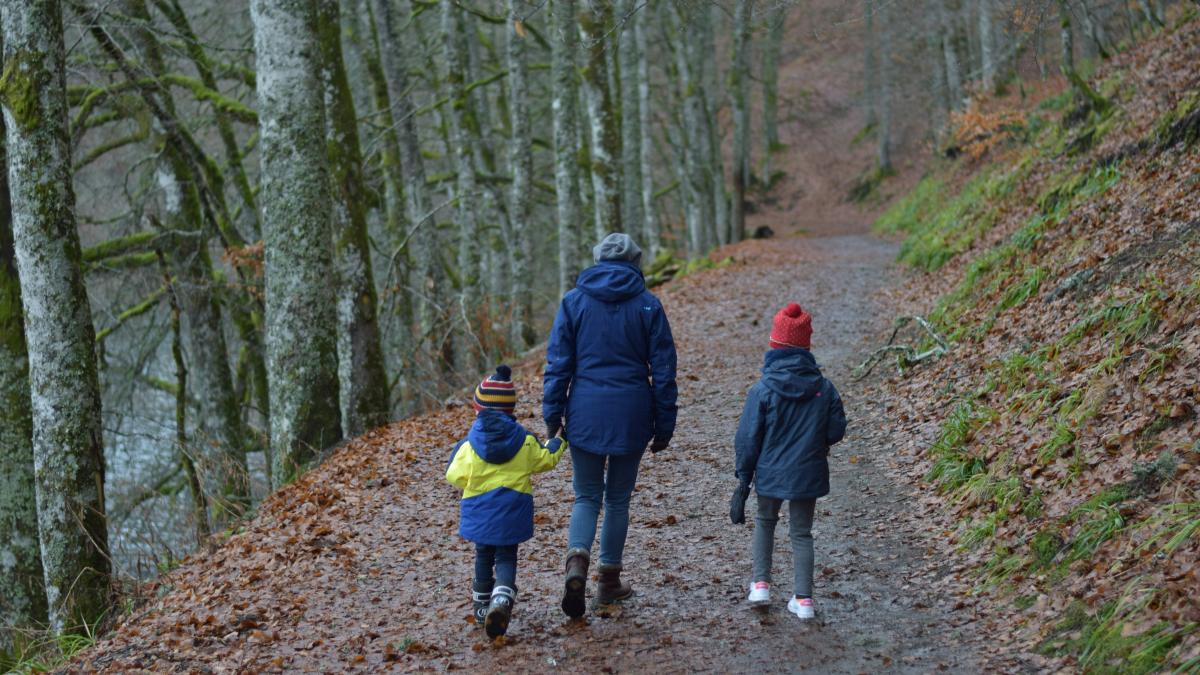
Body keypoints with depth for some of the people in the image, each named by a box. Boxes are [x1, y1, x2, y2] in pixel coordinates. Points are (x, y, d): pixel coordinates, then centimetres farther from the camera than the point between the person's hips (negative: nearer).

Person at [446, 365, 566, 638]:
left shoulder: (470, 444, -8)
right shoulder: (525, 441, -4)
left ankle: (482, 606, 27)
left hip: (479, 510, 0)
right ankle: (502, 599, -23)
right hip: (512, 511, 0)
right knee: (506, 557, 3)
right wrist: (558, 443, 29)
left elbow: (455, 475, -8)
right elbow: (546, 460, 9)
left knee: (483, 555, 18)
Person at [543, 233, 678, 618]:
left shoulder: (573, 301, 2)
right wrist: (663, 427, 7)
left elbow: (558, 363, -1)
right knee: (618, 498, 14)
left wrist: (553, 415, 4)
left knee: (587, 496, 10)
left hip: (585, 414, 0)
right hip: (631, 416, 0)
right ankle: (609, 580, 18)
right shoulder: (648, 305, 1)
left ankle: (577, 560, -15)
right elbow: (663, 371, 1)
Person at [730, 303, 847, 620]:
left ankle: (761, 584, 16)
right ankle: (804, 599, 10)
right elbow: (836, 431, 1)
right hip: (808, 474, 1)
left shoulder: (763, 390, -13)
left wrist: (743, 479, 0)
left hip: (770, 473, -1)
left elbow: (748, 439, -9)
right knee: (802, 534, 13)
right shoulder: (824, 388, -7)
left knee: (765, 522, 23)